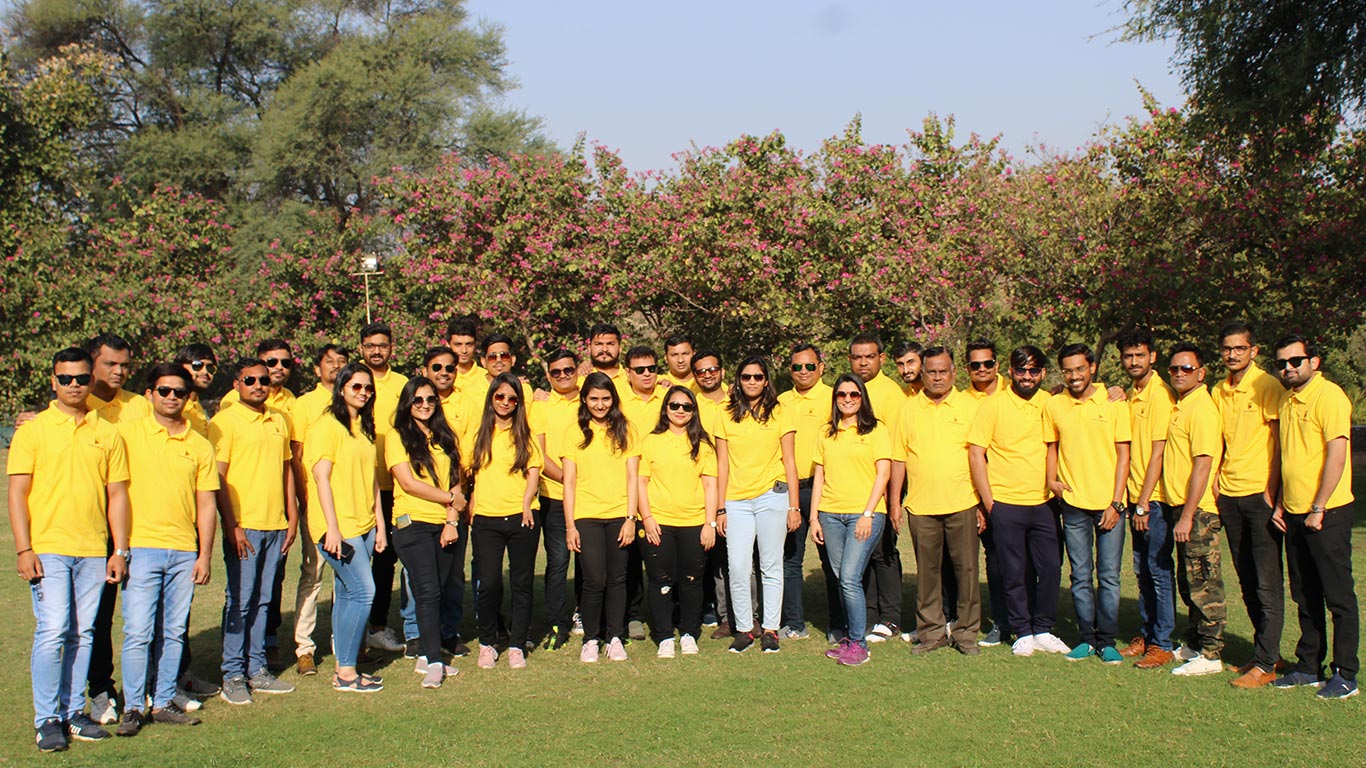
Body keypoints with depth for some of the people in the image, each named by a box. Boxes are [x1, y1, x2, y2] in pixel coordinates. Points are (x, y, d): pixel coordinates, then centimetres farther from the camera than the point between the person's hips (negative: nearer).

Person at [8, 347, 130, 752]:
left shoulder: (108, 434, 8)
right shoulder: (32, 430, 1)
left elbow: (117, 495, 10)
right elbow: (17, 492, -2)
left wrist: (120, 551, 5)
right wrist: (24, 548, -10)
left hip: (93, 551, 3)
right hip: (47, 548, -3)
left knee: (83, 634, 8)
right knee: (52, 631, -8)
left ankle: (73, 711, 18)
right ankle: (47, 719, 3)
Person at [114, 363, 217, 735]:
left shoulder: (199, 445, 8)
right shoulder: (128, 433, 1)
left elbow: (206, 505, 8)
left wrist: (205, 555, 4)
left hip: (184, 551, 3)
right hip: (142, 547, -3)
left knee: (174, 632, 8)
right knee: (138, 632, -3)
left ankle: (163, 702, 18)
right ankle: (133, 707, 7)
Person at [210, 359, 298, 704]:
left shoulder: (279, 421, 13)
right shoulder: (225, 422, -4)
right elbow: (217, 477, -8)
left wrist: (292, 517, 12)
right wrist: (231, 526, -13)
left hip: (276, 524, 5)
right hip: (243, 525, -5)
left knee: (262, 600, 11)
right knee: (240, 601, -2)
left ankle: (257, 669, 19)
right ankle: (233, 675, 7)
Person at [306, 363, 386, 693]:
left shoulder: (365, 428, 16)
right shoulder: (327, 425, -8)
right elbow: (321, 477, -13)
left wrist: (380, 525, 14)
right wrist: (332, 527, -18)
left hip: (364, 525, 8)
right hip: (339, 526, -7)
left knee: (347, 595, 10)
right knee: (363, 592, -10)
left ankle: (344, 668, 16)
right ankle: (346, 672, -1)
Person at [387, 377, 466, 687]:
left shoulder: (445, 437, 15)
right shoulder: (398, 437, 1)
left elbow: (455, 481, 9)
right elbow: (409, 483, -8)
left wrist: (452, 521, -3)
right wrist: (451, 498, -3)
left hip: (448, 524, 5)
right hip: (414, 523, -4)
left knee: (441, 592, 4)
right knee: (428, 592, -9)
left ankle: (426, 656, 13)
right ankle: (433, 662, -6)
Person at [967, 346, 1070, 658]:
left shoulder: (1051, 403, 6)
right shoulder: (993, 404, -3)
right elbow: (975, 452, -5)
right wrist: (988, 500, -7)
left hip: (1043, 503, 3)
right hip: (1006, 503, -3)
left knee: (1051, 568, 3)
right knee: (1014, 573, 4)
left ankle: (1043, 630, 18)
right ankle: (1022, 633, 16)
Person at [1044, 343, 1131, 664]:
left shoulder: (1114, 404, -1)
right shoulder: (1053, 406, 5)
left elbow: (1123, 455, -1)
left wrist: (1116, 503, -7)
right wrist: (1051, 479, -1)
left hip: (1109, 503, -2)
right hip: (1073, 503, 2)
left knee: (1109, 575, 2)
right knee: (1080, 575, 7)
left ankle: (1107, 640, 11)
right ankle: (1086, 638, 16)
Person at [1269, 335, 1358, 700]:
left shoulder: (1329, 396, -13)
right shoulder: (1287, 401, 13)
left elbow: (1337, 455, -18)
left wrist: (1317, 509, -18)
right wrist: (1281, 503, 11)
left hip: (1326, 513, -8)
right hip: (1294, 514, 8)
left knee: (1338, 597, 0)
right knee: (1305, 597, 15)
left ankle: (1345, 674, 8)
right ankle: (1308, 666, 24)